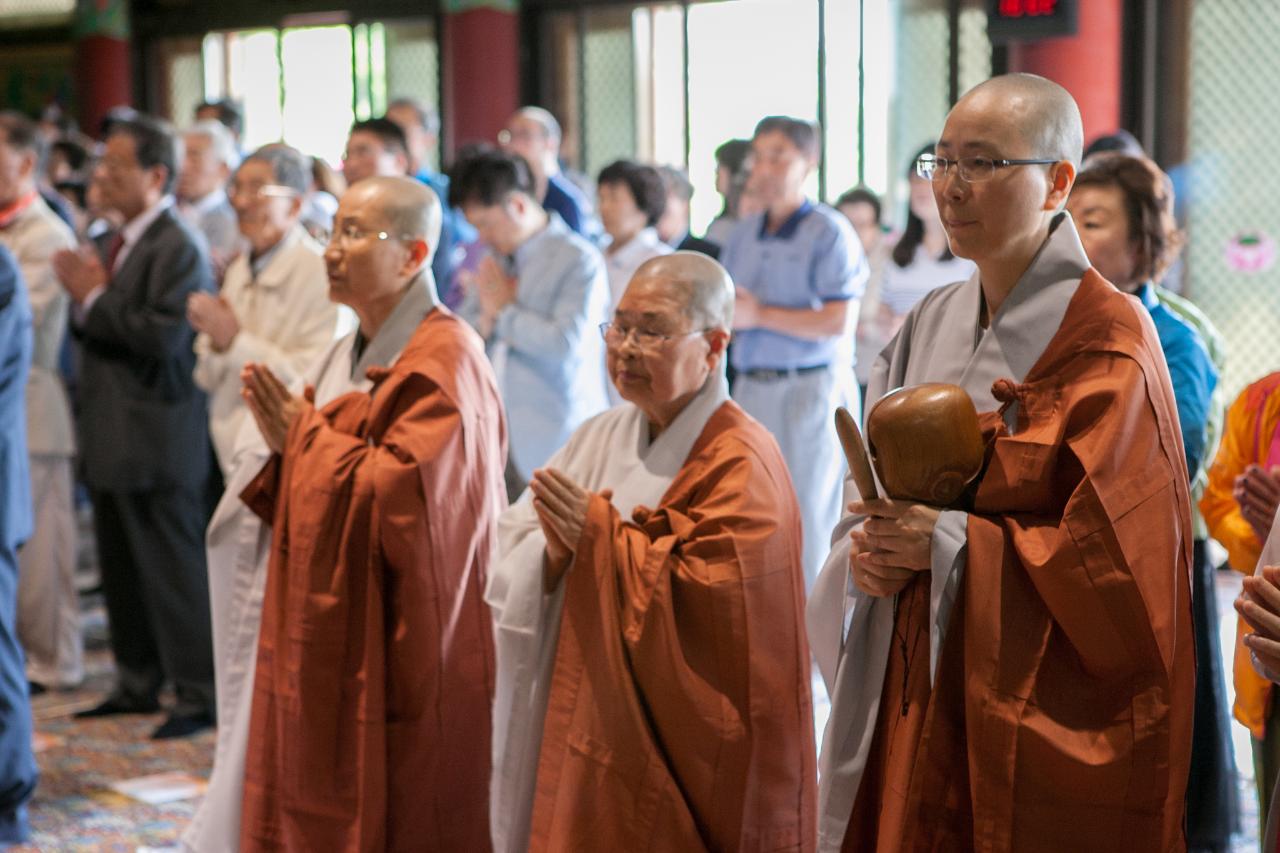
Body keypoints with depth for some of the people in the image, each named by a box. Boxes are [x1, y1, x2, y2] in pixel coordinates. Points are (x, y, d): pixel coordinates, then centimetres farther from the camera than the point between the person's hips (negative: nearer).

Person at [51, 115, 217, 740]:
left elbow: (166, 335, -25)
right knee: (121, 569, 16)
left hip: (158, 443, -9)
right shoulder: (115, 242, 14)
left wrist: (94, 299, -16)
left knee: (174, 571, -1)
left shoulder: (179, 248, -14)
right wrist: (84, 300, -3)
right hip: (111, 438, 9)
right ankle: (137, 684, 28)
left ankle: (199, 694, 8)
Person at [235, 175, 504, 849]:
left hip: (401, 655, -9)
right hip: (332, 645, 9)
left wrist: (308, 434, -12)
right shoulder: (351, 354, 13)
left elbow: (403, 497, -26)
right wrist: (288, 443, -1)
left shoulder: (442, 363, -16)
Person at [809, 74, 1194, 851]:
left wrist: (952, 542, -19)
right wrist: (870, 553, -7)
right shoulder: (932, 324, 10)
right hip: (914, 691, 6)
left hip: (1042, 711, -6)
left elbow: (1112, 549, -16)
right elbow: (873, 494, 14)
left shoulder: (1106, 343, -11)